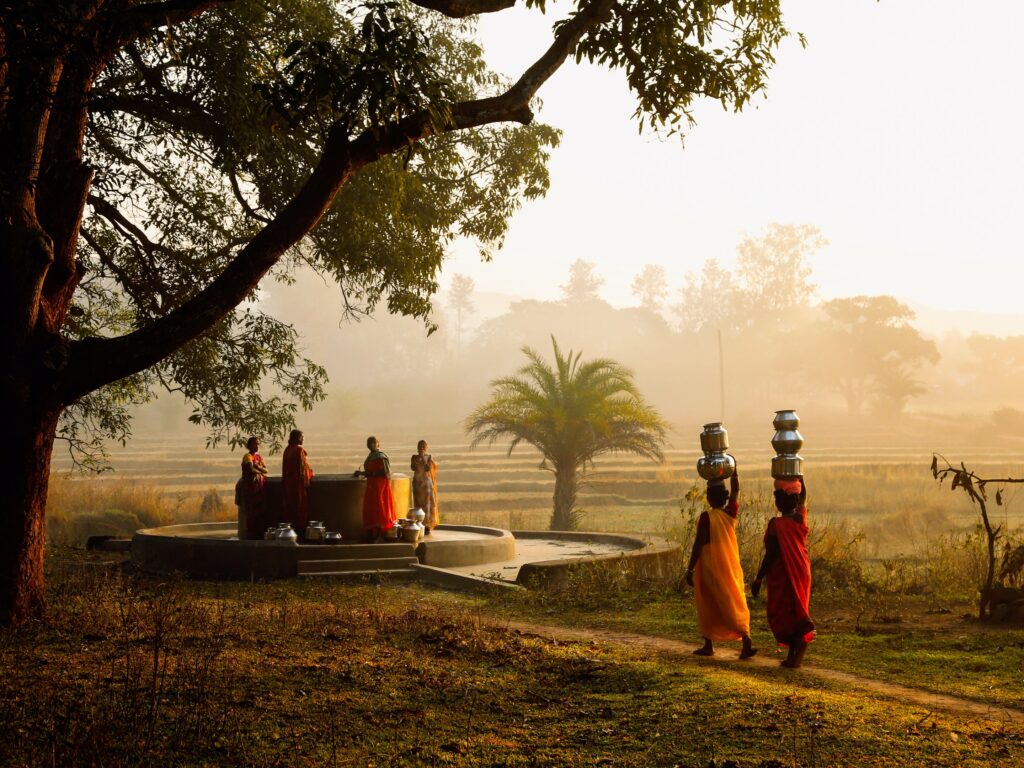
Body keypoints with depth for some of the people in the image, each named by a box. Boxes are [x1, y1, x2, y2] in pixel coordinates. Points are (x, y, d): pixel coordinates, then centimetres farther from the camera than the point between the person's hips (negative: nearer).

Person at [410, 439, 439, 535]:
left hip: (427, 482, -2)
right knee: (418, 504, 3)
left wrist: (423, 458, -18)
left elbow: (428, 469, -16)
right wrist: (417, 459, -18)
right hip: (417, 483, 3)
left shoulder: (429, 457, -3)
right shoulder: (414, 457, 4)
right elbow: (413, 468, -10)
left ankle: (427, 527, -1)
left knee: (427, 504, -5)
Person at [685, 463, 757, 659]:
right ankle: (746, 640, -10)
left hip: (709, 568, -4)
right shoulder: (731, 513, -1)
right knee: (734, 604, 5)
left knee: (708, 607, 8)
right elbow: (736, 490, 13)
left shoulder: (706, 517, -14)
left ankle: (709, 645, 14)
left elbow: (698, 544, -15)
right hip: (730, 567, 4)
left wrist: (690, 569, -10)